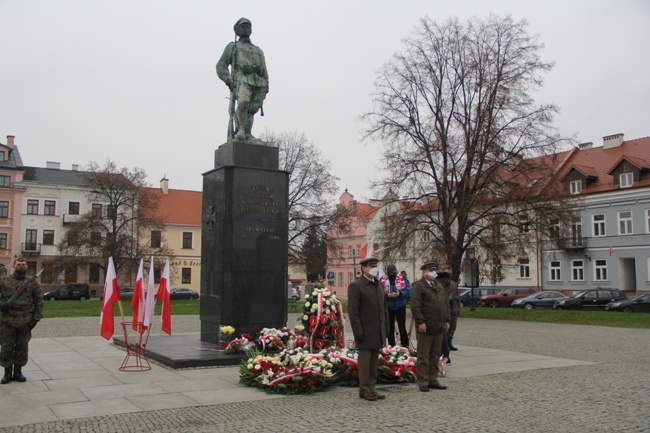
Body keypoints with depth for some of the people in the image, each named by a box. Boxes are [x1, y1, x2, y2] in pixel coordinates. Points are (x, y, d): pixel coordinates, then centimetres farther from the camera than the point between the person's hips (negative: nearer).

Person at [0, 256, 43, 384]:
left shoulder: (32, 283, 3)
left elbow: (39, 302, 5)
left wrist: (36, 318, -1)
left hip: (25, 323, 1)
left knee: (22, 348, 7)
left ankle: (18, 372, 19)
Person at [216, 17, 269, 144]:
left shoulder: (258, 51, 34)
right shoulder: (232, 47, 22)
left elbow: (264, 71, 26)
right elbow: (221, 65, 11)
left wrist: (266, 87, 9)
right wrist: (228, 80, -6)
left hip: (258, 82, 4)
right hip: (242, 78, -4)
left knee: (251, 109, -9)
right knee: (243, 102, -29)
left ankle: (247, 135, -10)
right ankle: (240, 130, -22)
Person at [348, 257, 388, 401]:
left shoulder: (378, 285, 15)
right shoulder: (356, 286, -9)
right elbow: (352, 311, -13)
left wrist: (385, 327, 13)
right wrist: (358, 332, -16)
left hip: (378, 333, 7)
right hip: (365, 332, -7)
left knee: (374, 362, 12)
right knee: (365, 361, 0)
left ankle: (372, 388, 21)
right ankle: (364, 390, 10)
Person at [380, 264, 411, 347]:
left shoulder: (402, 278, -5)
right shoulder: (382, 280, -4)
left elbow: (408, 290, -10)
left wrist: (400, 294, -27)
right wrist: (387, 295, -23)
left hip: (400, 307, -1)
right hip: (388, 308, 1)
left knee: (402, 327, 4)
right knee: (390, 328, 9)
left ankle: (405, 346, 14)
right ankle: (391, 346, 19)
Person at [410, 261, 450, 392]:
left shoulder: (439, 286, 18)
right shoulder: (418, 286, -8)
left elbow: (446, 303, 20)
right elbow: (415, 306, -15)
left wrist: (447, 320, 13)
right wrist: (421, 322, -20)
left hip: (438, 327, 8)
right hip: (426, 328, -8)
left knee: (435, 356, 13)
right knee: (423, 357, 0)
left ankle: (433, 381, 22)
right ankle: (423, 383, 6)